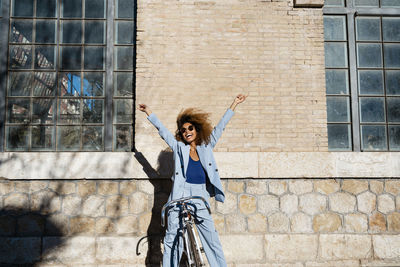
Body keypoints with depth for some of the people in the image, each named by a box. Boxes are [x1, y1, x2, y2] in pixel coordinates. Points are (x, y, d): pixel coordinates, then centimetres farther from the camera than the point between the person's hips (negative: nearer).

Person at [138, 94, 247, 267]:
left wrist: (234, 104, 22)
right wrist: (148, 112, 6)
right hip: (180, 198, -1)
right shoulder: (179, 147, 10)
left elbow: (219, 128, 18)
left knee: (213, 240, 1)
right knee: (173, 239, 0)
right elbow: (162, 130, 9)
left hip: (200, 201, 2)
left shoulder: (206, 147, 15)